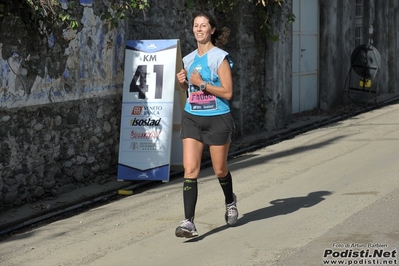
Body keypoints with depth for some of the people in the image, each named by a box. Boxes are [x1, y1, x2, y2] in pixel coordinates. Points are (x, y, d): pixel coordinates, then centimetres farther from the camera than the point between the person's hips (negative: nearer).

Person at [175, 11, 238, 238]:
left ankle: (230, 201, 42)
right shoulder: (189, 59, 9)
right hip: (192, 118, 4)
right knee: (190, 170, -8)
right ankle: (189, 222, -11)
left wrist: (202, 84, -19)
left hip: (217, 119, -4)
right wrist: (182, 82, 1)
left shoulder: (220, 57, -9)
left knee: (220, 169, 11)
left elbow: (227, 92, -14)